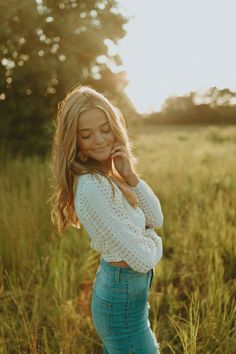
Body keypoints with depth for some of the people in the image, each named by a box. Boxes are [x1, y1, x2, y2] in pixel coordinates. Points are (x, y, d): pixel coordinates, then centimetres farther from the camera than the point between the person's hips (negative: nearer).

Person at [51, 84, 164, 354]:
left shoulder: (109, 174, 0)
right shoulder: (92, 187, -28)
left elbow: (157, 219, 0)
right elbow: (143, 259, -25)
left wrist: (131, 177, -14)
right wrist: (153, 240, -3)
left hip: (112, 286, 9)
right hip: (123, 303, -9)